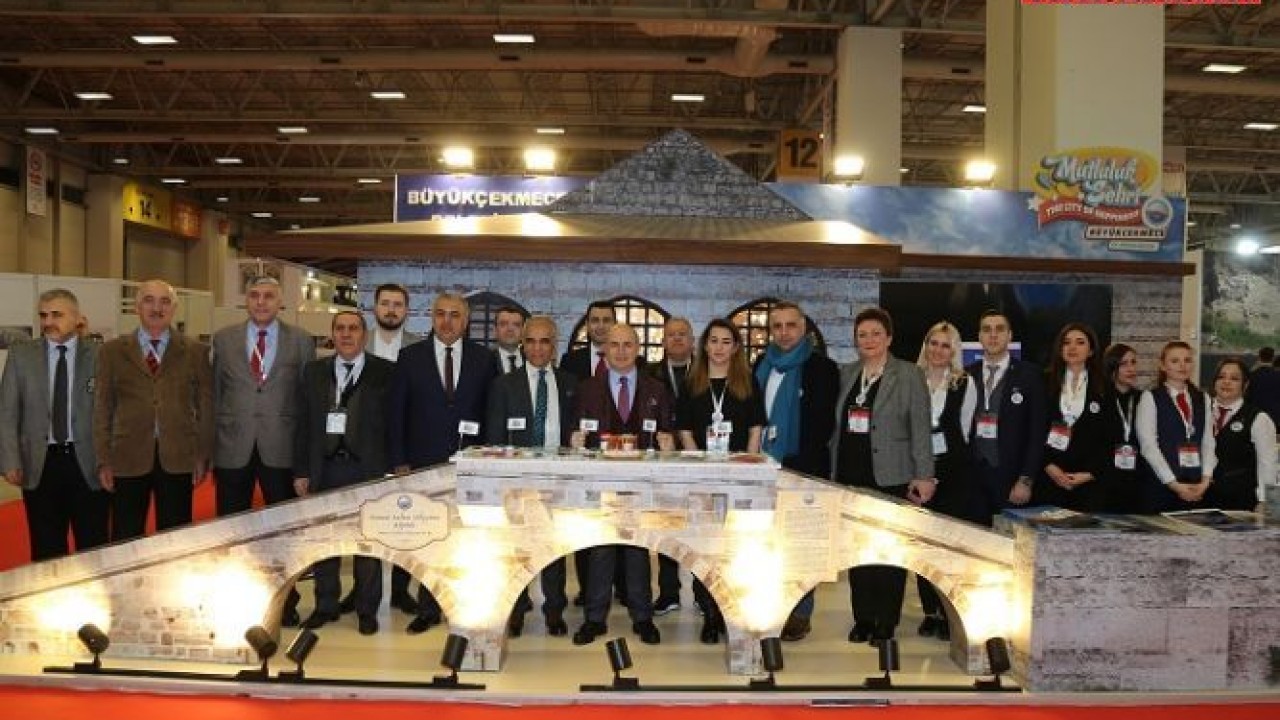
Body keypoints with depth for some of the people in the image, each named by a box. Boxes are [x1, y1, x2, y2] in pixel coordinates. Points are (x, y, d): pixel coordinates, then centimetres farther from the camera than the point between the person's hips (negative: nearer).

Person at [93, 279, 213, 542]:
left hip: (179, 459, 0)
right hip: (128, 459, 0)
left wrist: (203, 456, 1)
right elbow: (103, 408, 6)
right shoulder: (112, 352, 6)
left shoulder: (196, 351, 4)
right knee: (126, 540, 6)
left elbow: (206, 405, 6)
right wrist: (103, 461, 1)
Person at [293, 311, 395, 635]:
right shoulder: (314, 371, 9)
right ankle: (325, 606, 24)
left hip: (368, 467, -3)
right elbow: (303, 424, 9)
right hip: (324, 467, 3)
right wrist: (301, 471, 4)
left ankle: (367, 609, 17)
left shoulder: (386, 372, 0)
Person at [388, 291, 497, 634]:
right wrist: (399, 461, -3)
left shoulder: (484, 358, 4)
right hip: (425, 462, 0)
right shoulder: (410, 357, 3)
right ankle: (428, 609, 18)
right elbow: (395, 412, 2)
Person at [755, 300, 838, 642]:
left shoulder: (821, 368, -3)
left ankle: (800, 614, 10)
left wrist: (795, 464, -14)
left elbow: (824, 424, -8)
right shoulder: (762, 365, 12)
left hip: (802, 471, -4)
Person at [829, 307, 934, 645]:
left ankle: (886, 621, 10)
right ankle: (863, 618, 16)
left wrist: (924, 475, -11)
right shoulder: (846, 374, 12)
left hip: (890, 477, -4)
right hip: (851, 475, 4)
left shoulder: (909, 375, -1)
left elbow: (920, 429, -5)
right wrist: (833, 470, 10)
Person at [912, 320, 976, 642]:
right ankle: (930, 612, 14)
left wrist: (945, 460, 4)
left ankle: (950, 615, 5)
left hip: (952, 470, -2)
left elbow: (963, 431, 5)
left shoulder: (964, 384, 2)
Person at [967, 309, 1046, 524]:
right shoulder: (967, 376, 10)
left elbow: (1037, 432, -2)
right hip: (973, 477, 3)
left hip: (1011, 478, -2)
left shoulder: (1029, 375, 1)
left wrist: (1026, 480, -8)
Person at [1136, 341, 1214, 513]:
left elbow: (1208, 442, 9)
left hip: (1196, 489, 4)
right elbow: (1148, 446, -9)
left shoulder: (1202, 399, 13)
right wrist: (1174, 484, -12)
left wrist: (1205, 480, -4)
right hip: (1160, 486, -4)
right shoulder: (1150, 398, -3)